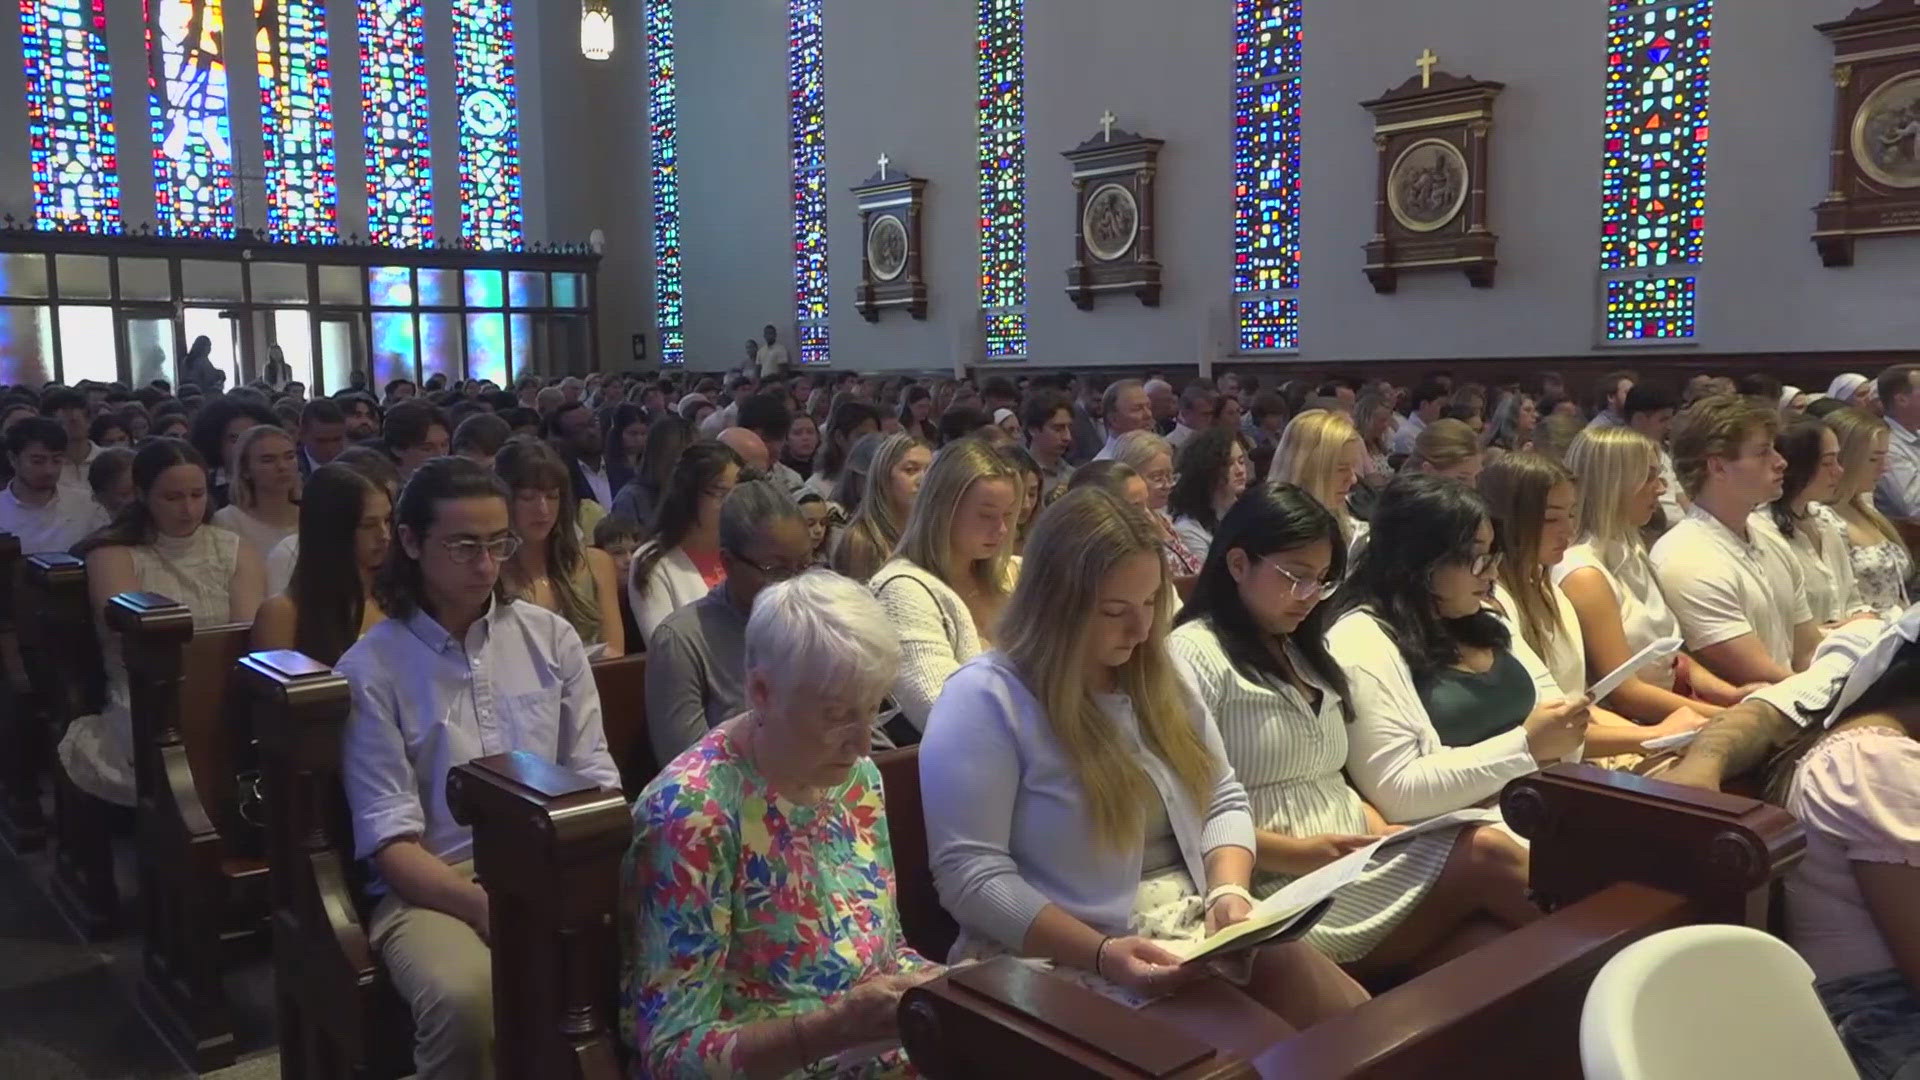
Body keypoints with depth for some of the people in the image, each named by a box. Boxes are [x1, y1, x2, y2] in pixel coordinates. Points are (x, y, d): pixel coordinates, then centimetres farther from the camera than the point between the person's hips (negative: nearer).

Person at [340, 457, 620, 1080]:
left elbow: (595, 777, 8)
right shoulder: (369, 670, -2)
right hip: (434, 887, -3)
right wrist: (486, 907, -23)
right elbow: (389, 839, -7)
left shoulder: (551, 637, 9)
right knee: (465, 999, -35)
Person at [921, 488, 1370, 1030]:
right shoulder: (984, 700, -14)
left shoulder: (1157, 678, 9)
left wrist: (1229, 890, -7)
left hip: (1197, 931, 7)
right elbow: (969, 875, -18)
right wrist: (1102, 953, -27)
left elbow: (1223, 800, 14)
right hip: (1065, 960, -6)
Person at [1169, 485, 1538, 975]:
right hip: (1287, 883, -8)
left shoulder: (1302, 651, 22)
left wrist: (1385, 833, 3)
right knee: (1485, 855, -20)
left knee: (1494, 937, -21)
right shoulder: (1192, 655, -6)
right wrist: (1296, 853, -19)